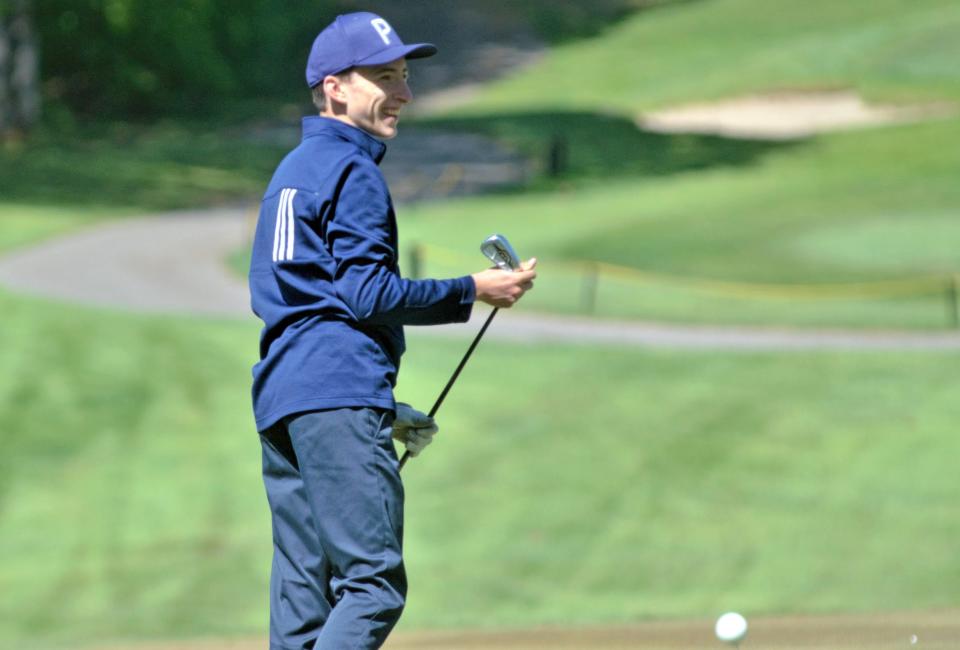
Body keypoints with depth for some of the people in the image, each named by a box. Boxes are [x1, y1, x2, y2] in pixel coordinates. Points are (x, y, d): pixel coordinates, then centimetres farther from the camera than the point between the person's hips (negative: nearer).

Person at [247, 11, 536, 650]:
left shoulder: (291, 171, 25)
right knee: (374, 584, -14)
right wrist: (472, 291, -6)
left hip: (280, 402, 10)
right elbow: (368, 294, -14)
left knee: (304, 595, 6)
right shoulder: (352, 171, -6)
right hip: (338, 402, -10)